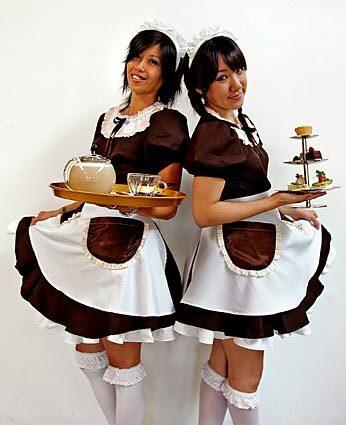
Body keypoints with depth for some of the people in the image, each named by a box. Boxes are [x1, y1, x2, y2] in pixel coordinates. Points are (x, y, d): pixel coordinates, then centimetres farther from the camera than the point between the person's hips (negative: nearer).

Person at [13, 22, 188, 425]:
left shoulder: (167, 123, -6)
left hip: (128, 246, -7)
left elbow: (166, 207, -11)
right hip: (87, 239, 8)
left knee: (122, 364, 5)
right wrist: (60, 213, 19)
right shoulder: (109, 117, 15)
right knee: (87, 352, 16)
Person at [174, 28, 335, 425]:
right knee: (246, 377, 11)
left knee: (221, 367, 20)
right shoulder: (212, 134, -18)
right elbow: (204, 213, -22)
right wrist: (277, 201, -19)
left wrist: (287, 211, 10)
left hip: (252, 251, 9)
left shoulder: (240, 121, 11)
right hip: (238, 258, -9)